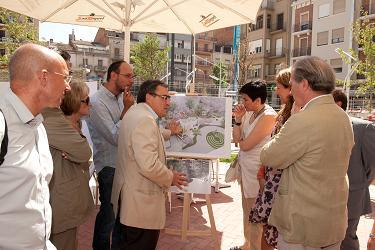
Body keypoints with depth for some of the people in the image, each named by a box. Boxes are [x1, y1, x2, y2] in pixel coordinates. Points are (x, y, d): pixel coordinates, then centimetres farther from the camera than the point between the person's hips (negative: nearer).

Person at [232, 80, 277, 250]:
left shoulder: (268, 116, -20)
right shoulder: (250, 113, 3)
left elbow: (245, 145, -21)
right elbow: (237, 138, 4)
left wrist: (240, 140, 1)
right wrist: (238, 119, -7)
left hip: (256, 170, -8)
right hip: (245, 167, 8)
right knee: (247, 210, 22)